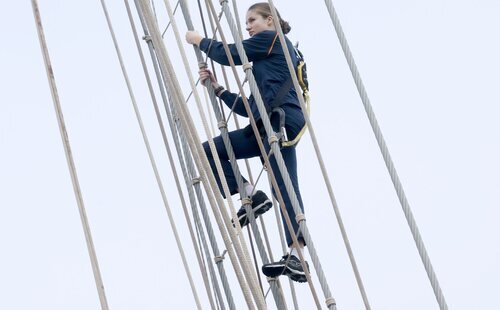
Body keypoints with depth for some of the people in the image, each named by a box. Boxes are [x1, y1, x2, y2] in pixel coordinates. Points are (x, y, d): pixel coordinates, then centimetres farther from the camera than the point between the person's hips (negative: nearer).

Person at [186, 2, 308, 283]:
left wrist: (200, 40, 20)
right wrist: (217, 88, 21)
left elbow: (228, 54, 4)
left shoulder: (272, 39, 7)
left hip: (280, 120, -9)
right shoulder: (267, 59, 31)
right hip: (266, 124, 9)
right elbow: (249, 108, 26)